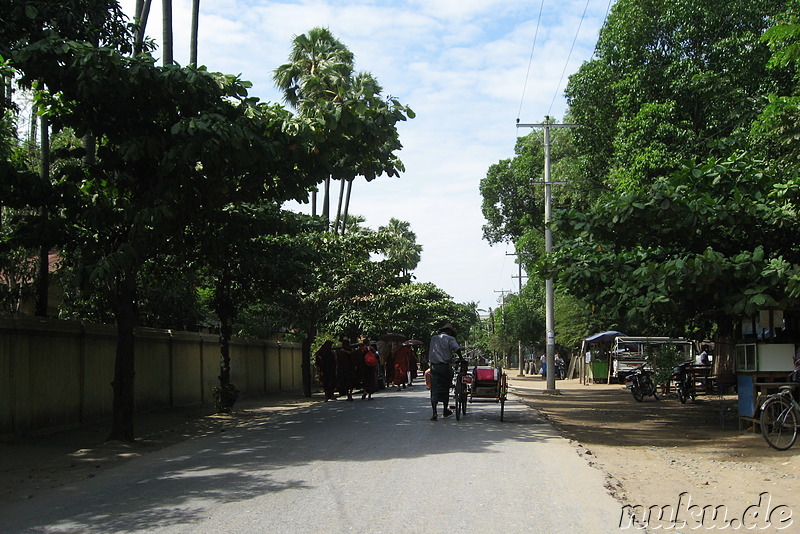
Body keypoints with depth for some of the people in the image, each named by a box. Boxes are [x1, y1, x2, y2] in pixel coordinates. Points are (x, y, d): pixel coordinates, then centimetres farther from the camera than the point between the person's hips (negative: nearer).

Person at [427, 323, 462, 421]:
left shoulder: (433, 338, 13)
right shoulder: (450, 339, 0)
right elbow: (457, 348, -13)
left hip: (433, 366, 2)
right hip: (445, 366, -2)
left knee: (434, 389, -1)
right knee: (445, 389, 14)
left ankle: (434, 413, -14)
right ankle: (445, 411, 28)